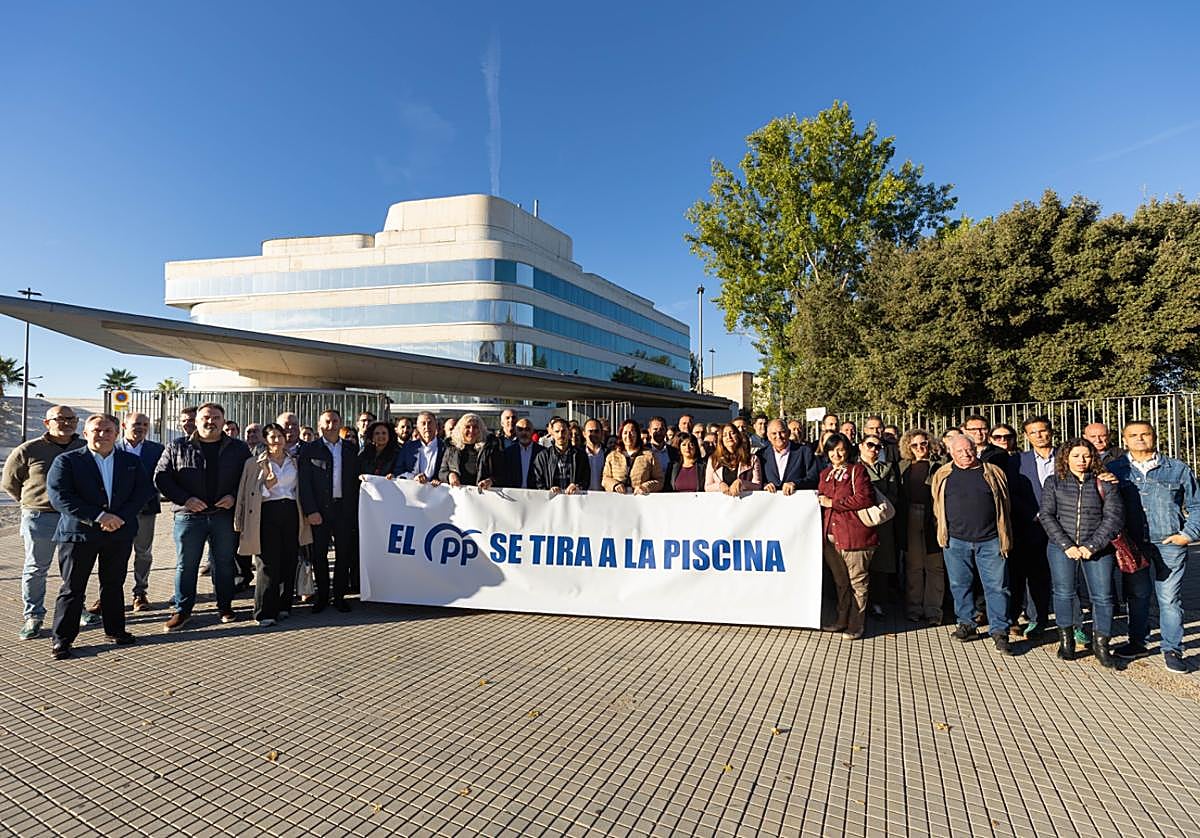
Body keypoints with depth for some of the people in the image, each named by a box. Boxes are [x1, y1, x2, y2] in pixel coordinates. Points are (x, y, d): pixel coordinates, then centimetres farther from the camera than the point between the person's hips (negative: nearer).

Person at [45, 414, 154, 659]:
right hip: (78, 533, -3)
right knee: (72, 588, 3)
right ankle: (62, 639, 15)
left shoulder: (132, 462, 8)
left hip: (120, 533, 3)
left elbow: (144, 491, 2)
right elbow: (58, 496, -11)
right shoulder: (66, 461, -1)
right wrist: (98, 516, -19)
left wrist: (121, 517, -13)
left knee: (114, 585, 14)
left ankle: (115, 630, 26)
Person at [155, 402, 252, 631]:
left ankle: (225, 606, 23)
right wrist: (185, 499, -12)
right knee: (186, 565, 8)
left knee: (224, 563, 10)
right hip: (189, 515, 0)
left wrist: (234, 496, -10)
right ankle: (182, 610, 21)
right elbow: (161, 477, 0)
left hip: (225, 515, 1)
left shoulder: (239, 449, 4)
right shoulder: (177, 448, 2)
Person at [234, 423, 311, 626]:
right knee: (269, 563, -5)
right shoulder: (256, 463, 4)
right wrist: (269, 482, -17)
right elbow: (259, 493, 1)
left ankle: (284, 606, 16)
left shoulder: (294, 461, 14)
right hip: (268, 512, -3)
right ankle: (265, 611, 1)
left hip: (291, 512, 3)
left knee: (289, 561, 5)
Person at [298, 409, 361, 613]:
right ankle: (322, 596, 21)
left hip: (345, 508, 2)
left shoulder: (351, 448, 7)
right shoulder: (309, 449, 0)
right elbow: (304, 483, -5)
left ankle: (340, 596, 19)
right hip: (319, 510, -2)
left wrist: (355, 508, 1)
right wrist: (310, 511, -12)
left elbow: (356, 478, 8)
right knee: (319, 554, 7)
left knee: (344, 554, 7)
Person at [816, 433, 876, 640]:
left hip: (854, 535, -6)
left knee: (857, 582, 4)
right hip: (830, 536, 6)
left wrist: (833, 503, -12)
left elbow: (865, 499, -13)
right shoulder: (824, 474, 18)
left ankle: (855, 625, 14)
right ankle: (841, 620, 28)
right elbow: (821, 498, 24)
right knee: (840, 582, 16)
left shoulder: (857, 470, -2)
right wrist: (820, 500, 1)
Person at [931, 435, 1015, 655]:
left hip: (989, 540, -1)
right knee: (960, 585, 10)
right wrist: (944, 532, 9)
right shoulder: (942, 476, 5)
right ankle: (966, 624, 25)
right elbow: (938, 507, 14)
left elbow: (1005, 506, 8)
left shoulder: (993, 473, 5)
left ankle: (999, 631, 11)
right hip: (956, 540, 1)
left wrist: (1004, 537, 6)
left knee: (997, 586, 1)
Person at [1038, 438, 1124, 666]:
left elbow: (1114, 517, -3)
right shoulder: (1054, 482, 3)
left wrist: (1091, 546, -11)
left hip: (1097, 548, 0)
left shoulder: (1105, 484, 3)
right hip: (1061, 547, 0)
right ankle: (1066, 640, 20)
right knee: (1064, 593, 6)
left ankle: (1100, 643, 17)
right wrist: (1066, 545, -10)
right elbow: (1046, 515, -1)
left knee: (1102, 596, 0)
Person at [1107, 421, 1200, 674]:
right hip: (1132, 545, 1)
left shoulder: (1177, 469, 6)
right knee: (1136, 596, 11)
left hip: (1169, 543, 0)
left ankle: (1172, 650, 13)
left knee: (1169, 598, 1)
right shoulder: (1113, 470, 3)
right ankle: (1137, 642, 24)